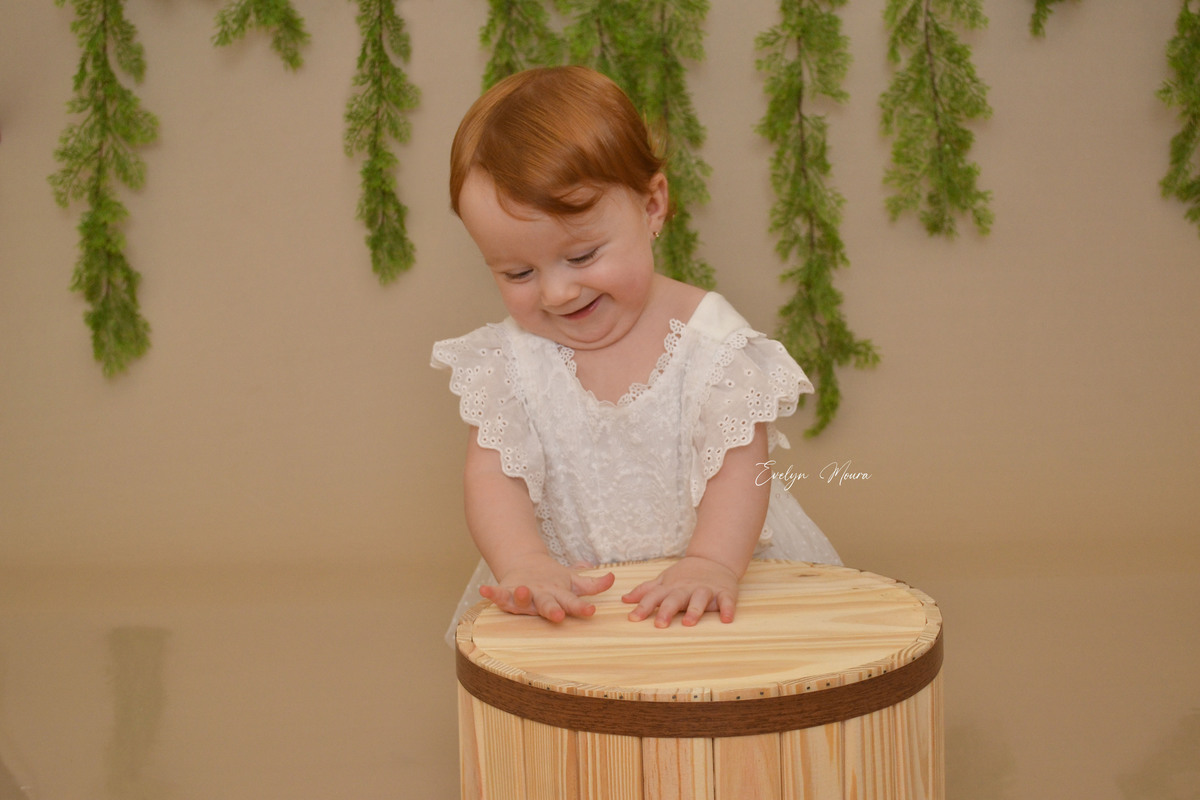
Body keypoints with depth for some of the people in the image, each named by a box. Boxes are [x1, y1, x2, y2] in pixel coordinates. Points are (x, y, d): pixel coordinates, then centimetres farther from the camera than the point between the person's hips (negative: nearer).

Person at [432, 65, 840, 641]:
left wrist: (710, 564, -31)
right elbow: (491, 473, -8)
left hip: (722, 584, -2)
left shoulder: (707, 337, -7)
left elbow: (740, 463, -14)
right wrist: (525, 565, -27)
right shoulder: (508, 358, 0)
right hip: (568, 599, 2)